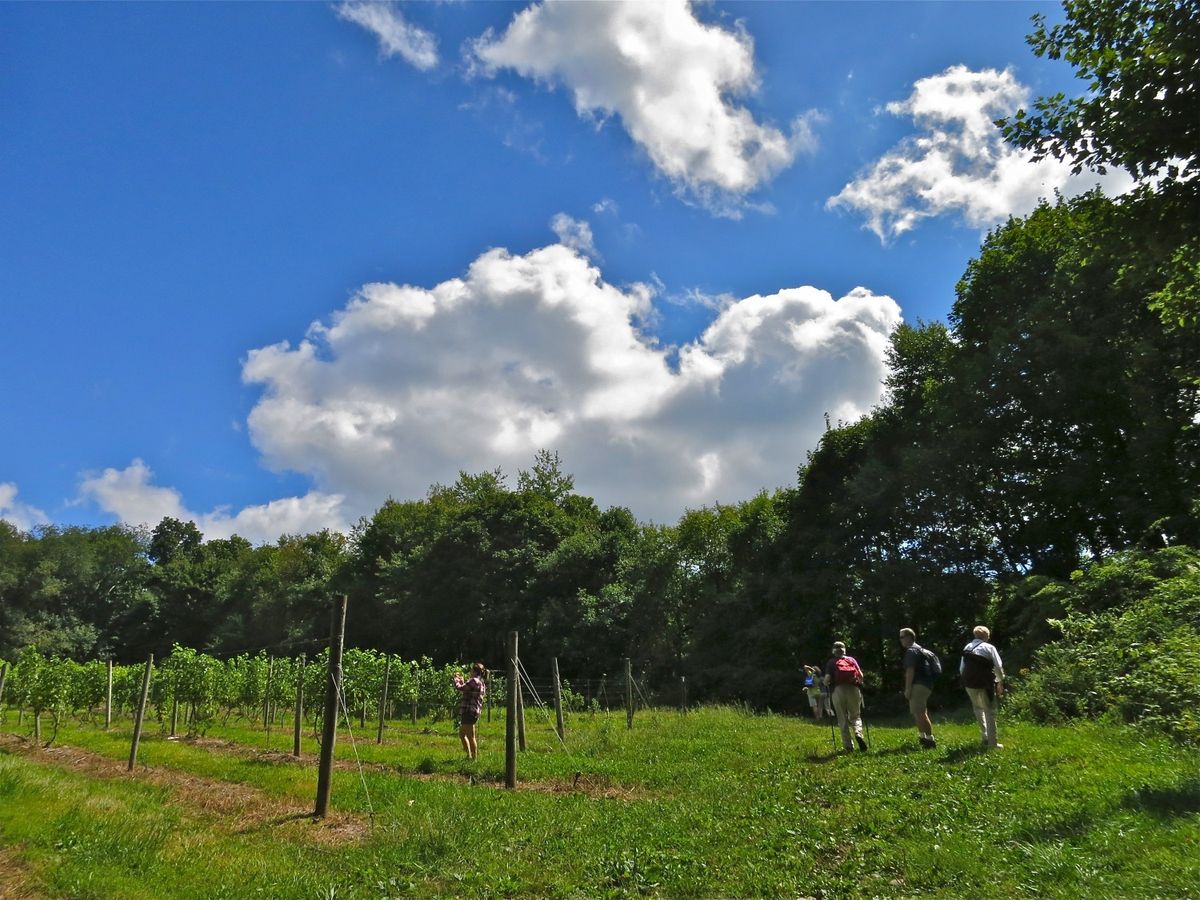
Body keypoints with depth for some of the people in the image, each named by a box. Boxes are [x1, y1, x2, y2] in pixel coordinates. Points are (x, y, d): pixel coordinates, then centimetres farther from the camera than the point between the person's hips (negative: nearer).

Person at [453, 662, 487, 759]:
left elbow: (460, 688, -16)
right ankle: (469, 755, 25)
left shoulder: (474, 681, -13)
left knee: (470, 737, -4)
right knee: (461, 734, 21)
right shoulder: (481, 683, 17)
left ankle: (474, 758, 0)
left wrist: (456, 679, 2)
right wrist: (463, 681, 23)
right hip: (475, 712, 10)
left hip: (469, 711, -10)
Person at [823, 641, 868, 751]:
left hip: (838, 690, -1)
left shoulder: (831, 662, 8)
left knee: (843, 720, 7)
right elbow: (860, 675, 4)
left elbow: (827, 678, -4)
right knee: (855, 716, 16)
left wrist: (826, 684, 17)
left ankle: (848, 746, 4)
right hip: (853, 689, 1)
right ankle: (858, 733, -12)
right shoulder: (851, 659, 14)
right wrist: (859, 683, 22)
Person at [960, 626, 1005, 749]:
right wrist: (1000, 682, 6)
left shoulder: (967, 648, 10)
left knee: (978, 707, 25)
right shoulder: (989, 648, -1)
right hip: (986, 683, -4)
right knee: (989, 712, 7)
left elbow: (961, 668, 8)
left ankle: (985, 736, 23)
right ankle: (992, 742, 8)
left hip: (969, 683, 4)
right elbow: (998, 667, -6)